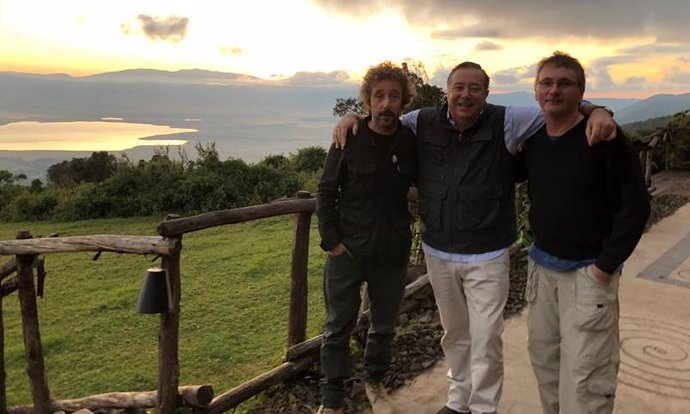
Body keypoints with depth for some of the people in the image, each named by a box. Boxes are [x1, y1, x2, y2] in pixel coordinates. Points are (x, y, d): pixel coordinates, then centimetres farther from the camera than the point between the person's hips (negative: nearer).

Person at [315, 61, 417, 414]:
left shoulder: (412, 142, -4)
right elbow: (325, 193, -5)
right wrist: (331, 240, -10)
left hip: (393, 254, 2)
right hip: (347, 252, -2)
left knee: (384, 326, 18)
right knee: (338, 329, 9)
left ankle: (374, 381, 42)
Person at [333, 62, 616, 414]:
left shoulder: (506, 122, -9)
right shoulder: (422, 122, -1)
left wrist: (596, 111, -27)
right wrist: (352, 117, -2)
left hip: (487, 256, -3)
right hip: (437, 252, 3)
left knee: (485, 340, 2)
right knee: (454, 333, 20)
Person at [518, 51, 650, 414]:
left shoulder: (605, 137, -12)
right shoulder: (531, 141, 4)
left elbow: (635, 206, -13)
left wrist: (605, 266, -14)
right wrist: (540, 247, 11)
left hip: (588, 272, -6)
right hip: (541, 267, 6)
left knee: (583, 378, -3)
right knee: (543, 359, 17)